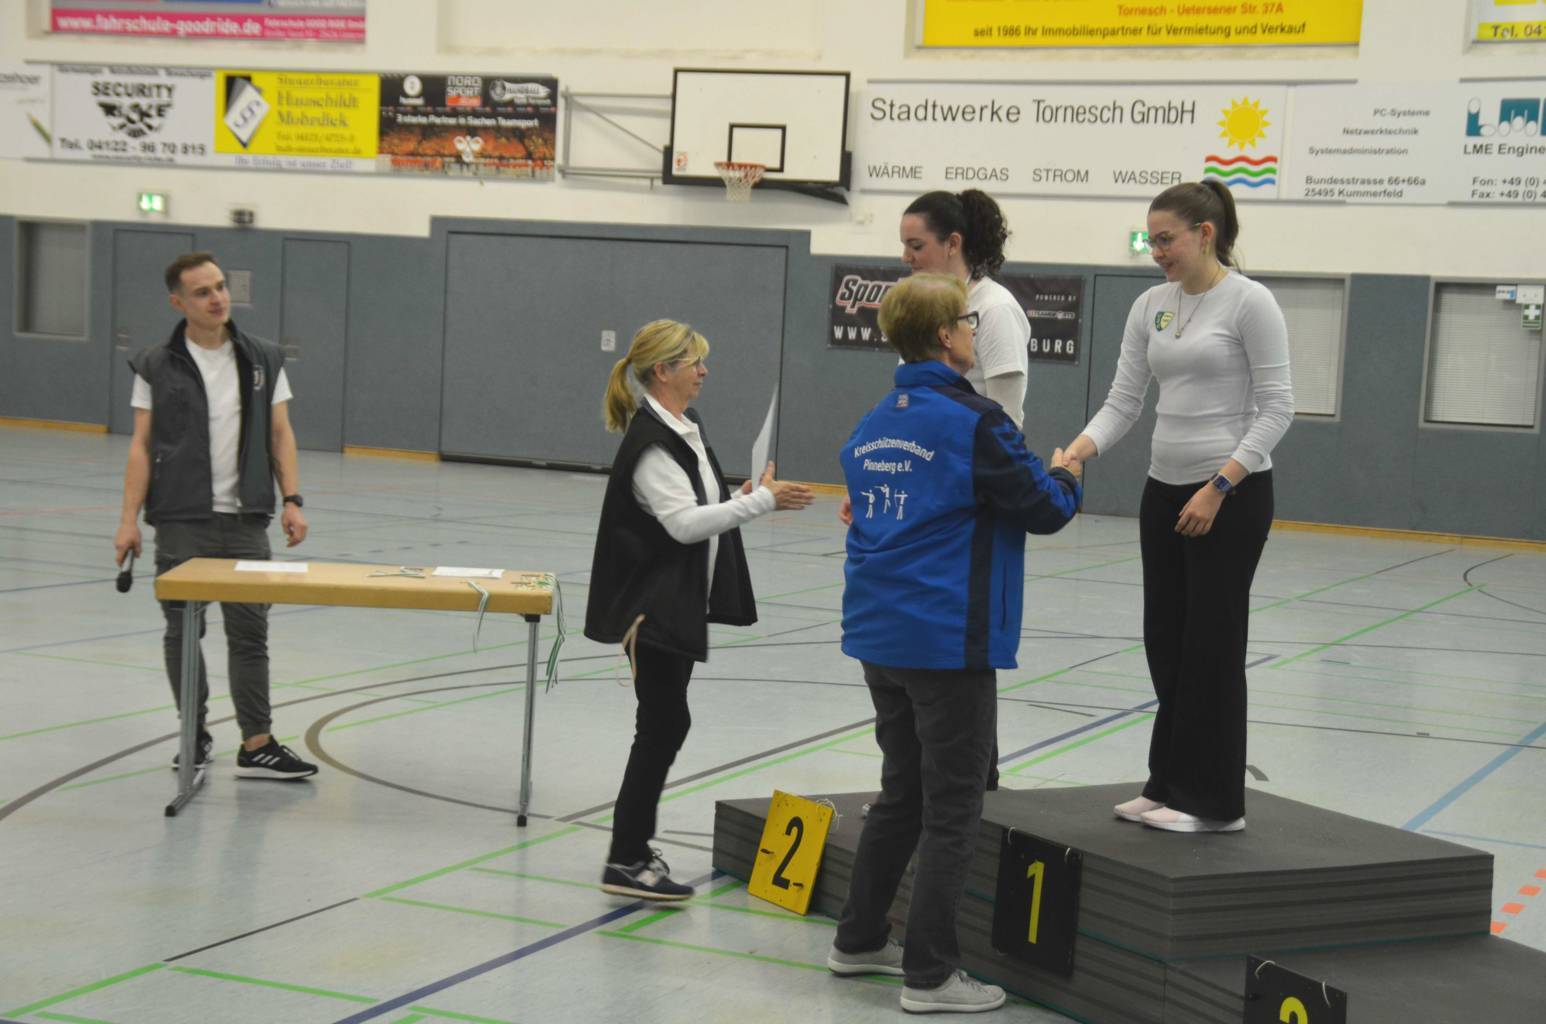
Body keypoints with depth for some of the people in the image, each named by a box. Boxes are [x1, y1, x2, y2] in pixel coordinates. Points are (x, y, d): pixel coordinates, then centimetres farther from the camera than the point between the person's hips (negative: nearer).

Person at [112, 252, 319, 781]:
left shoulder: (263, 359, 6)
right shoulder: (157, 366, 0)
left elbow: (280, 434, 7)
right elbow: (141, 445, 0)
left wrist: (292, 500, -3)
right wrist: (129, 518, -6)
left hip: (245, 520, 1)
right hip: (181, 522, -1)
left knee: (249, 631, 1)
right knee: (183, 630, 6)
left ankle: (256, 745, 3)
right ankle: (195, 735, 20)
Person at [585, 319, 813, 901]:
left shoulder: (687, 428, 13)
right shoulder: (649, 443, -18)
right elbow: (683, 522, -26)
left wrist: (742, 501, 6)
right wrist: (761, 501, -29)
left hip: (681, 603, 10)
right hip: (652, 605, -9)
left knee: (664, 724, 13)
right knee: (662, 724, -7)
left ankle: (635, 844, 23)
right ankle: (625, 862, -1)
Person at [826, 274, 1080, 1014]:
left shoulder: (872, 425, 10)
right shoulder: (974, 421, -14)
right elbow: (1043, 510, -12)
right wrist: (1065, 475, 11)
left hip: (880, 637, 8)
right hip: (947, 642, -8)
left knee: (901, 793, 21)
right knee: (951, 812, 1)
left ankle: (859, 941, 28)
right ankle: (929, 974, 4)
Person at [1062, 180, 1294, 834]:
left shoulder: (1249, 302, -13)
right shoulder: (1151, 306, 8)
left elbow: (1276, 408, -14)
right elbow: (1123, 400, 5)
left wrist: (1219, 486, -19)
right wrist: (1076, 453, -12)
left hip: (1232, 493, -7)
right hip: (1164, 491, 7)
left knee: (1211, 642, -2)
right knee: (1166, 641, 11)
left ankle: (1215, 801, 8)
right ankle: (1170, 786, 22)